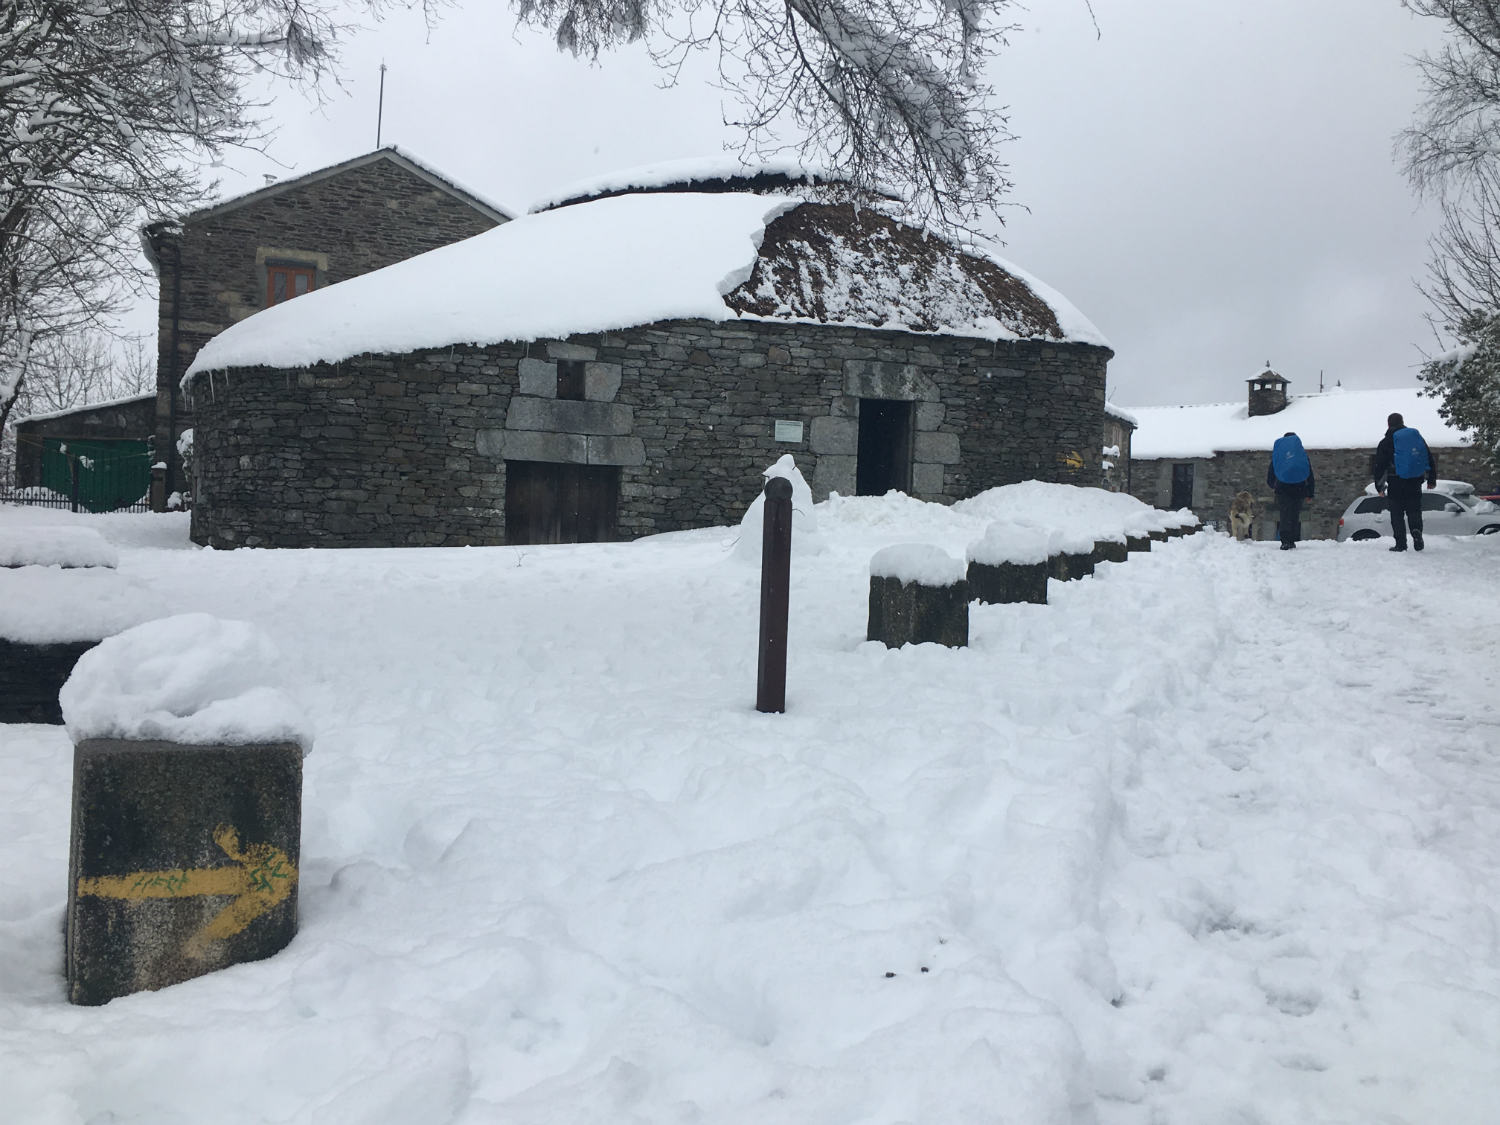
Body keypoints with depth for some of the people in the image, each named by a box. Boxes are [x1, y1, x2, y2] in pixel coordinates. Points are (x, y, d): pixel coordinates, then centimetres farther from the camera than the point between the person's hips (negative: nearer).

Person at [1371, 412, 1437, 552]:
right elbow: (1430, 459, 13)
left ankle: (1401, 543, -3)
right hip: (1415, 483, 3)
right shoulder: (1417, 437, 10)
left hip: (1396, 484, -3)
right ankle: (1416, 531, -18)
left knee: (1397, 514, 2)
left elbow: (1378, 466, -2)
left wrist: (1379, 486, 4)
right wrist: (1432, 480, 19)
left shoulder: (1386, 442, 0)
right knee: (1414, 510, 10)